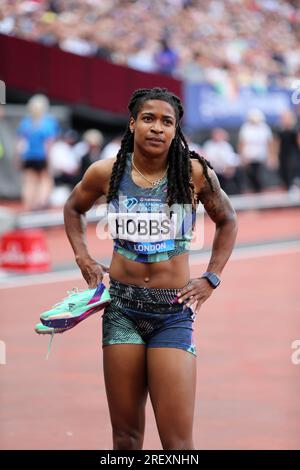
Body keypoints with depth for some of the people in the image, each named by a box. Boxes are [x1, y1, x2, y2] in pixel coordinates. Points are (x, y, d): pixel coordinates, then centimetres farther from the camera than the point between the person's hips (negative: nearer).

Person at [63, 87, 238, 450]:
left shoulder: (194, 173, -6)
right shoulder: (107, 173, -2)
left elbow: (227, 221, 13)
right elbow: (73, 208, 20)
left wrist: (211, 278, 5)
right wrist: (84, 259, 9)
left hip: (175, 309, -2)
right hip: (122, 306, 2)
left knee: (177, 439, -9)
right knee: (125, 434, 7)